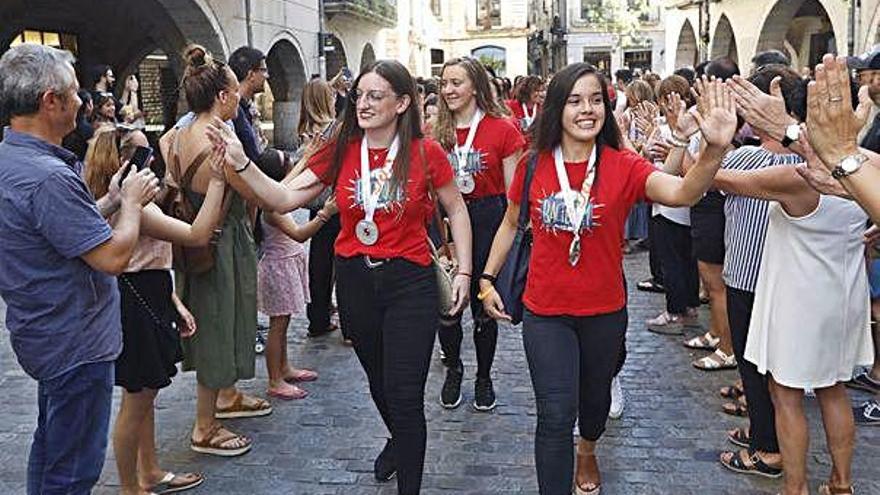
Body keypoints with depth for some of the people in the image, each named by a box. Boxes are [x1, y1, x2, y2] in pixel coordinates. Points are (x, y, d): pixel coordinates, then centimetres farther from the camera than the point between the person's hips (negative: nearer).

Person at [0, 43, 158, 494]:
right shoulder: (47, 177, -28)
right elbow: (114, 257, -26)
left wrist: (111, 201, 7)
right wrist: (132, 202, -10)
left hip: (46, 336, 10)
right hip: (77, 345, -10)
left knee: (51, 448, 25)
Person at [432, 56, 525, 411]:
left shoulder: (503, 130, -6)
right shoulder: (436, 132, 5)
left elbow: (514, 192, -3)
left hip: (488, 219, -3)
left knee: (485, 307, 8)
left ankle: (484, 377, 28)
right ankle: (453, 368, 31)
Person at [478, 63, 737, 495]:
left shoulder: (623, 166, -13)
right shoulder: (533, 166, -8)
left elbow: (682, 192, -32)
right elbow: (511, 223, 8)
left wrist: (714, 149, -50)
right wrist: (487, 278, 4)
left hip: (604, 312, 1)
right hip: (545, 312, -1)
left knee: (595, 396, 24)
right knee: (556, 414, -7)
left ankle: (587, 450, 57)